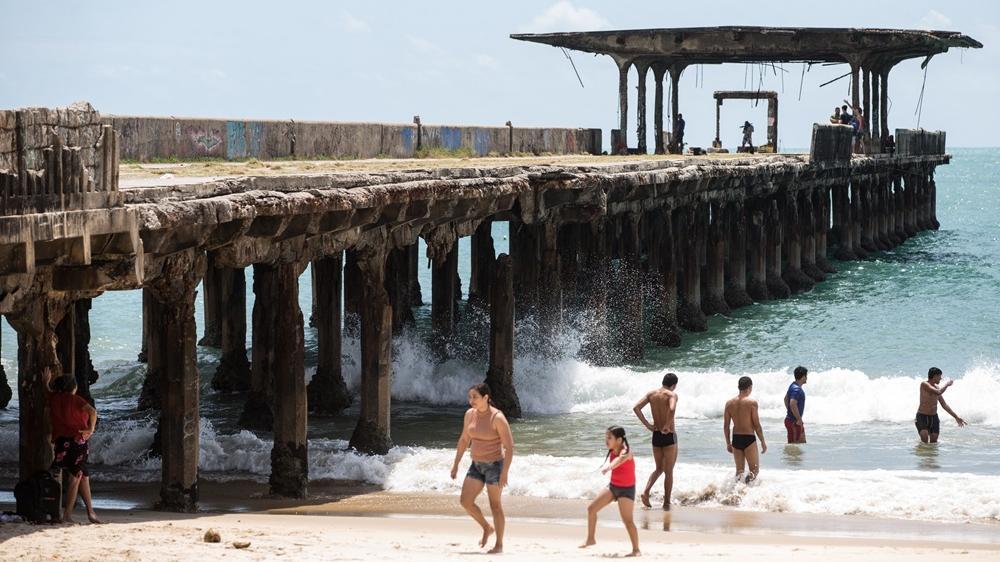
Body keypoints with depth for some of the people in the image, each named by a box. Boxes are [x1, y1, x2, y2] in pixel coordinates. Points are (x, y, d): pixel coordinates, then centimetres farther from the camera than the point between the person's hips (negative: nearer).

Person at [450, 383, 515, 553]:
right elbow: (464, 440, 13)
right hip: (477, 465, 6)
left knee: (495, 505, 2)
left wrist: (505, 473, -22)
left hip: (494, 465, -6)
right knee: (466, 501, -1)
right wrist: (456, 464, 13)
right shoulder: (470, 414, 0)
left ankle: (499, 544, 16)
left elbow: (509, 447, -18)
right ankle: (487, 529, 24)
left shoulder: (498, 418, -19)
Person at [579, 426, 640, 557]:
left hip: (626, 489, -8)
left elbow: (619, 460, -45)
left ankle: (636, 550, -5)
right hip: (613, 486, 8)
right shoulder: (612, 452, -1)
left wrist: (608, 468, -63)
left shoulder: (626, 452, -23)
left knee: (627, 520, -12)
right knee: (591, 508, 5)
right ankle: (590, 539, 19)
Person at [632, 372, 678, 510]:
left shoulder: (651, 394, 4)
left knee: (659, 469, 21)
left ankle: (646, 492, 0)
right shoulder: (672, 395, -12)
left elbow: (636, 408, -2)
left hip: (656, 435, 5)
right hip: (669, 436, -5)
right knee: (668, 472, 7)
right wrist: (668, 425, -19)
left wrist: (647, 424, 0)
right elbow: (672, 409, -32)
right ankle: (667, 503, 10)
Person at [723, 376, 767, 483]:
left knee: (739, 471, 15)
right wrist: (763, 442, 0)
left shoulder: (729, 403, 4)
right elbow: (757, 425, -9)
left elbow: (726, 426, 7)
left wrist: (728, 443, 17)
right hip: (749, 439, -5)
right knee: (755, 470, 1)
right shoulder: (752, 402, -11)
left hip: (736, 439, 5)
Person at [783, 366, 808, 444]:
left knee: (802, 442, 18)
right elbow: (793, 404, -34)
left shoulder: (793, 386, 9)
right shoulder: (797, 389, -23)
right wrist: (799, 419, -26)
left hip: (789, 419, 10)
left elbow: (786, 399, 22)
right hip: (794, 422, -10)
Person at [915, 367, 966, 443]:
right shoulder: (924, 384, -12)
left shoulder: (937, 388, 10)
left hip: (934, 417, 7)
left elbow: (944, 405, 16)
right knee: (924, 440, -22)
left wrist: (956, 417, 15)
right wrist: (947, 384, -8)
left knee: (934, 442, 1)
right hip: (922, 417, -7)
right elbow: (938, 392, -25)